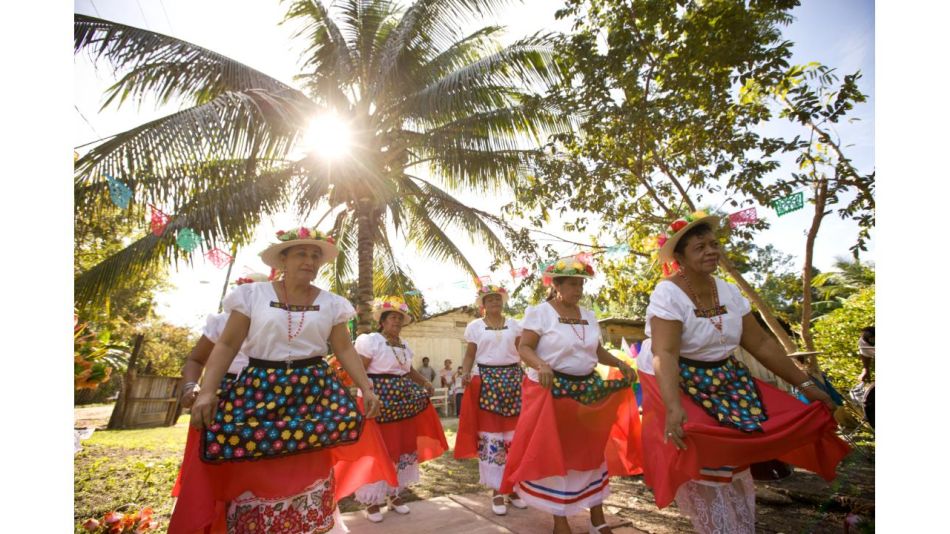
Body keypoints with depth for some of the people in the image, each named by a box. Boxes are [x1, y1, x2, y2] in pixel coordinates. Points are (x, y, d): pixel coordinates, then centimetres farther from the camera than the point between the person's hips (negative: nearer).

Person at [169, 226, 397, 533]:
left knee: (310, 470, 6)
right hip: (259, 388, -1)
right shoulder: (252, 294, 0)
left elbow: (345, 349, 5)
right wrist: (207, 391, -11)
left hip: (314, 390, 2)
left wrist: (367, 389, -3)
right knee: (253, 472, -2)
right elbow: (227, 345, 0)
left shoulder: (331, 303, 4)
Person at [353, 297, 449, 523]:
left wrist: (424, 382, 8)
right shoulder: (370, 341, -10)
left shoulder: (404, 345, 13)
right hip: (379, 401, -8)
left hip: (402, 403, 8)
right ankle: (372, 500, 16)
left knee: (402, 446, 13)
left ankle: (394, 494, 30)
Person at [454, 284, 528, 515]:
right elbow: (469, 355, 5)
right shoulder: (475, 326, 6)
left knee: (514, 433, 4)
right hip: (486, 381, -2)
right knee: (490, 434, -1)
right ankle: (497, 491, 12)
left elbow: (522, 352, 9)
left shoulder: (514, 324, 10)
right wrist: (465, 374, -12)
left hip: (513, 379, 2)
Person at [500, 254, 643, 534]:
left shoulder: (588, 316, 10)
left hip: (588, 390, 6)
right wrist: (541, 365, -32)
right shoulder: (539, 312, -10)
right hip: (552, 391, -6)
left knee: (593, 449, 13)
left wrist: (619, 363, -2)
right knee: (555, 453, 3)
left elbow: (596, 350, 15)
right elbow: (524, 348, -14)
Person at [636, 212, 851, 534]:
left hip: (725, 383, 6)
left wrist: (806, 384, 3)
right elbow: (664, 354, -32)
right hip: (681, 386, -6)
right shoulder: (668, 294, -22)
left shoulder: (728, 291, 0)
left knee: (733, 463, 8)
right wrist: (674, 407, -44)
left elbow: (761, 343, 5)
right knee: (703, 467, -3)